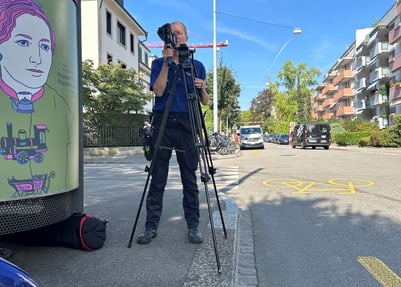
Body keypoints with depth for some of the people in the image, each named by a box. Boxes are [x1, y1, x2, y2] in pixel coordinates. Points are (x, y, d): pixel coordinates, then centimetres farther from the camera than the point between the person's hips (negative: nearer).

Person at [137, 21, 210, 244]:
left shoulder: (197, 65, 13)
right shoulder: (158, 64, 12)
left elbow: (205, 101, 11)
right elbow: (158, 91, -6)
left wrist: (202, 88, -10)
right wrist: (166, 62, -11)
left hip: (188, 124, 1)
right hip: (163, 123, 0)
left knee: (190, 179, 4)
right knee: (157, 178, 2)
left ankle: (193, 226, 13)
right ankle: (151, 226, 10)